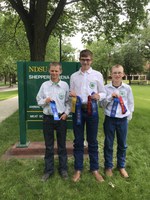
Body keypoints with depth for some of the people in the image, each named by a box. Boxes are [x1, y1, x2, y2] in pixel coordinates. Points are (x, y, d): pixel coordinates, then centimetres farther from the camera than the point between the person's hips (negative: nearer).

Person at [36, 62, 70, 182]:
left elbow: (68, 102, 2)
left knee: (62, 145, 12)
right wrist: (45, 101, -14)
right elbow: (38, 100, 6)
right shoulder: (44, 85, 1)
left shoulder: (65, 85, -2)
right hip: (48, 118, 1)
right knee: (49, 146, 11)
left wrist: (66, 113, -10)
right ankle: (49, 170, 26)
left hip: (61, 118, -1)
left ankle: (63, 169, 28)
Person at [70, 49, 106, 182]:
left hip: (92, 110, -1)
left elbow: (103, 93, 3)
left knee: (92, 141, 10)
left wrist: (99, 96, -19)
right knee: (78, 141, 9)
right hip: (78, 110, 2)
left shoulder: (97, 75, 2)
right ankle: (78, 169, 24)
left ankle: (95, 169, 27)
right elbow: (71, 93, 11)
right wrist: (71, 95, -11)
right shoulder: (74, 76, 8)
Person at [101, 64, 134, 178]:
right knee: (108, 144, 9)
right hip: (110, 119, -1)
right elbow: (102, 104, -1)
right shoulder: (106, 88, -4)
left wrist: (129, 116, 7)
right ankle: (108, 166, 28)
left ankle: (121, 166, 33)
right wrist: (110, 97, -15)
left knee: (122, 144, 13)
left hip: (123, 119, 1)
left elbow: (131, 103, 9)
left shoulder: (127, 88, -1)